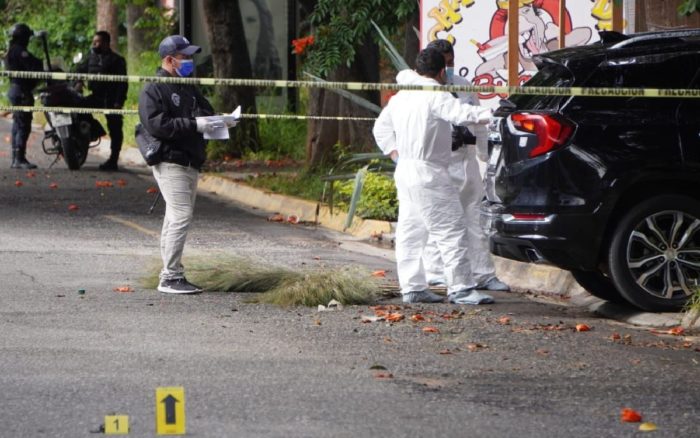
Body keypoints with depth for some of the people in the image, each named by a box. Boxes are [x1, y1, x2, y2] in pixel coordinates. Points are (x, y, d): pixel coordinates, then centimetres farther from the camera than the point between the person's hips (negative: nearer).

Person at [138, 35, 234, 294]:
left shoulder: (189, 88, 18)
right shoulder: (153, 90, -9)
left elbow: (205, 110, 25)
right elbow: (157, 125, -20)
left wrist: (218, 122, 0)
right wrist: (195, 125, -24)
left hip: (191, 163, 9)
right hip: (170, 163, -9)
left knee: (176, 219, 13)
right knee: (180, 217, -15)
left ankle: (174, 274, 18)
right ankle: (170, 277, -12)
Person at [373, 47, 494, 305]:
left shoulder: (401, 96, 15)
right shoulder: (436, 96, -13)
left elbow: (381, 127, 24)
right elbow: (462, 114, -28)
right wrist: (492, 115, -34)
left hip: (404, 169, 9)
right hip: (428, 173, -9)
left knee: (410, 232, 12)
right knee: (451, 230, -7)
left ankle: (412, 287, 14)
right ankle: (461, 288, -9)